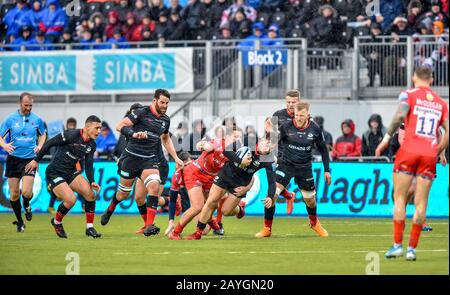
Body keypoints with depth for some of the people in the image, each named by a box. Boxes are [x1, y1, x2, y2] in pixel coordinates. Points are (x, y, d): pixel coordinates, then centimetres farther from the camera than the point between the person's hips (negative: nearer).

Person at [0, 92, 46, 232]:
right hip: (14, 159, 0)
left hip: (30, 159, 0)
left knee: (27, 192, -14)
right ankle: (20, 222, 21)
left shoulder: (37, 119, 2)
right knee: (14, 193, 3)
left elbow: (42, 134, 19)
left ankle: (26, 205, 24)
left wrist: (40, 146, 0)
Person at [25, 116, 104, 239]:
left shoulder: (92, 145, 2)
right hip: (54, 173, -7)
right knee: (71, 199, -21)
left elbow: (88, 165, 6)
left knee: (90, 194, -11)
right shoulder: (72, 135, -21)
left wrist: (92, 181, -10)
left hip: (70, 173, 7)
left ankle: (90, 228, 0)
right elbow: (50, 143, -14)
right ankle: (56, 222, 8)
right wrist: (36, 160, -9)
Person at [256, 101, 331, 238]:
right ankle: (267, 229, 0)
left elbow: (323, 148, 5)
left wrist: (327, 170, 6)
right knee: (272, 195, -16)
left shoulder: (315, 129, -9)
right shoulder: (286, 127, -16)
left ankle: (314, 223, 45)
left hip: (304, 168, 2)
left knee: (310, 200, 12)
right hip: (286, 165, -2)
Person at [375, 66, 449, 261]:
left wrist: (387, 138, -8)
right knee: (421, 202, 4)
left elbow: (400, 115, -16)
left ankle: (397, 245, -4)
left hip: (409, 151, -3)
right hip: (429, 154, 3)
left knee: (400, 198, 2)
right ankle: (412, 248, 1)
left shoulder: (409, 95, 3)